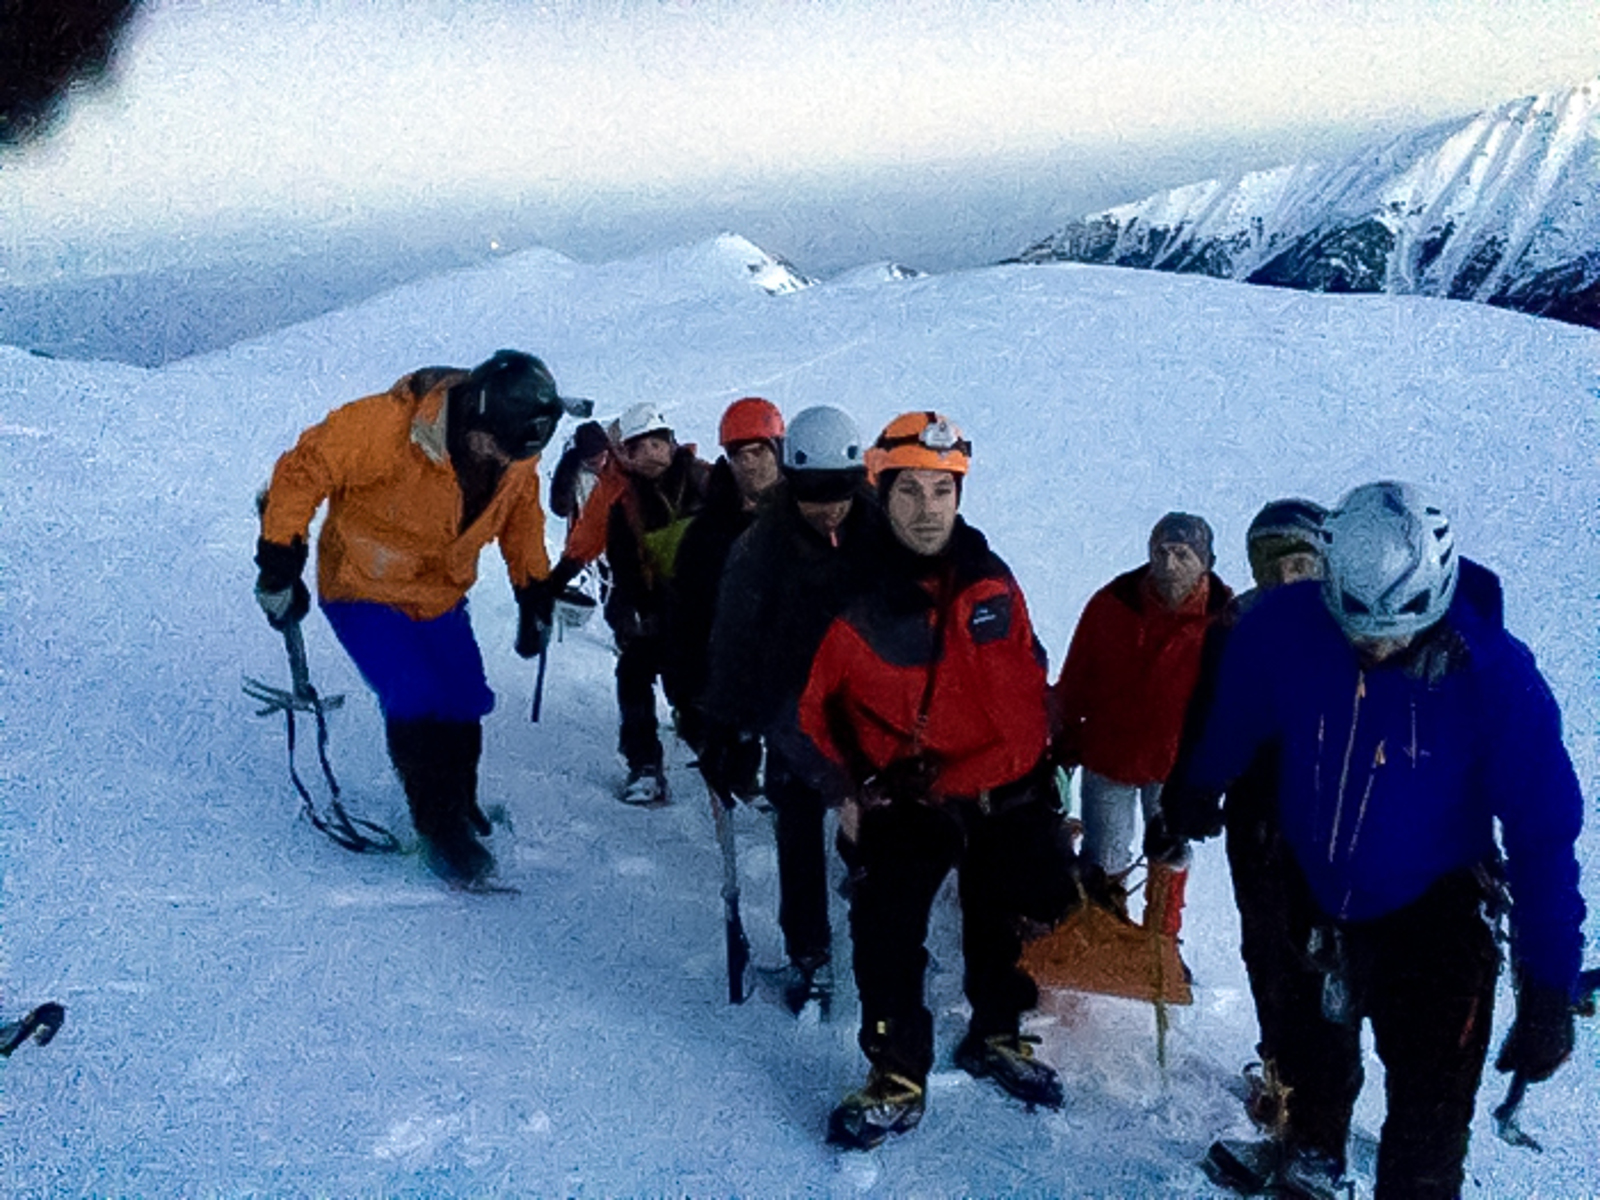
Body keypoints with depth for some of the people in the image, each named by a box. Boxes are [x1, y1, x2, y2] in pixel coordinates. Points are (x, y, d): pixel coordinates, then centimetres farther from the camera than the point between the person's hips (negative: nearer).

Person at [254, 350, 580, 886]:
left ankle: (459, 803, 32)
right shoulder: (387, 427, -31)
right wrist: (279, 564, -21)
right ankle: (441, 827, 1)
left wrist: (534, 593, 9)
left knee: (464, 704, 6)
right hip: (364, 590, -5)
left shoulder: (517, 454, -12)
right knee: (417, 704, -17)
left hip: (440, 598, 5)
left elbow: (522, 513, 9)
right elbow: (302, 472, -22)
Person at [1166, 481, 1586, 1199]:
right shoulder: (1282, 629, -23)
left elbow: (1543, 830, -21)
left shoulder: (1496, 675, -26)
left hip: (1433, 919, -2)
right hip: (1312, 902, 3)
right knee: (1312, 1063, 25)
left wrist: (1548, 996, -20)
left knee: (1428, 1125, -3)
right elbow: (1227, 734, -4)